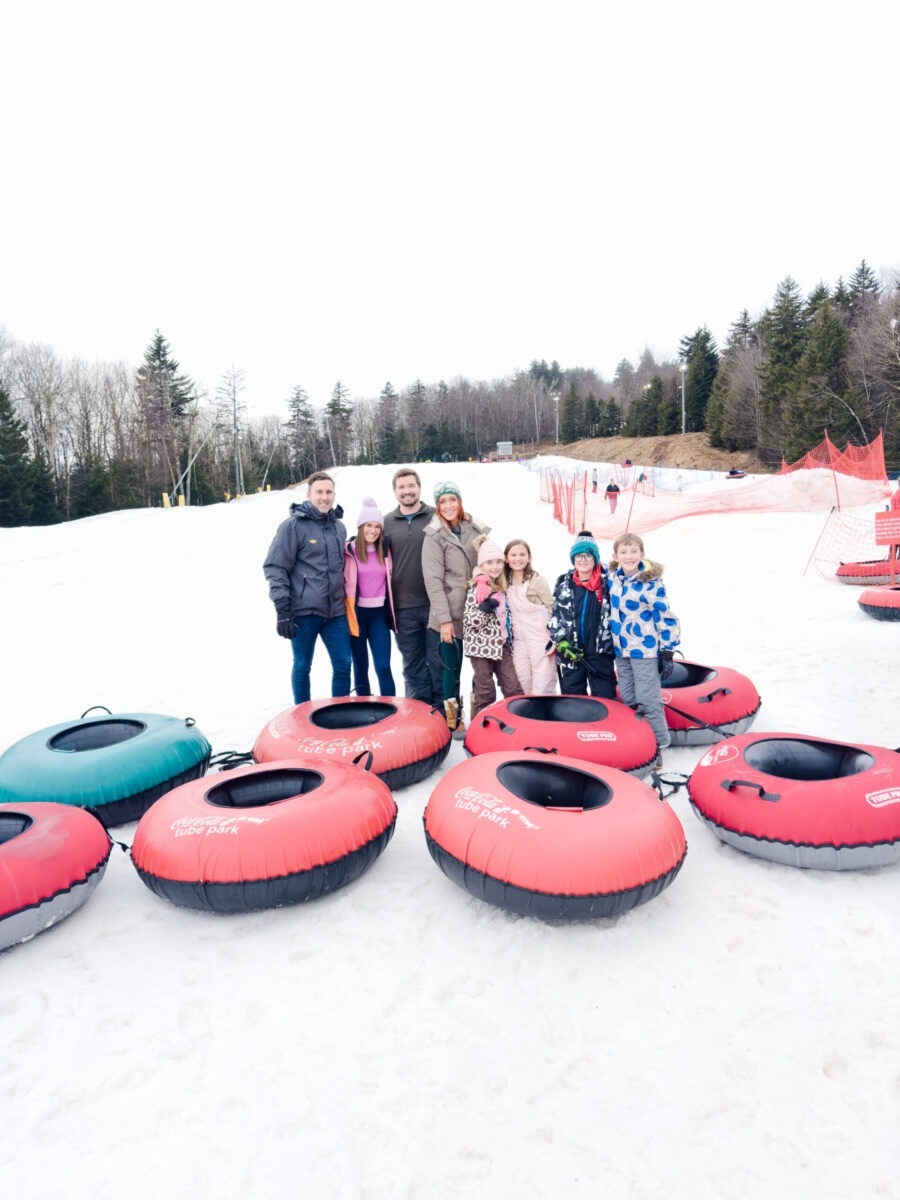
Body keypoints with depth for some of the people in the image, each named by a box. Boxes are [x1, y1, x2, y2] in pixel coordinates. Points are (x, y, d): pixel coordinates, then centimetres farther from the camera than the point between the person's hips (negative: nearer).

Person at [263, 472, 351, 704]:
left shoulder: (339, 526, 12)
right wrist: (282, 609, -14)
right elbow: (275, 568, -9)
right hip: (303, 611, -5)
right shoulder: (293, 525, -6)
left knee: (343, 665, 7)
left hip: (335, 611, 5)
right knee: (302, 666, 8)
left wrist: (347, 599, 19)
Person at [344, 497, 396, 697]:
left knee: (383, 666, -3)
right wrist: (344, 614, -6)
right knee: (361, 667, 9)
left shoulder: (384, 551, 6)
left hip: (379, 613, 2)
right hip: (357, 613, -2)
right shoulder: (349, 551, -7)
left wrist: (391, 611, 15)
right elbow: (342, 583, -4)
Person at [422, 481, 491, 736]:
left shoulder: (476, 530, 8)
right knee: (452, 667, 2)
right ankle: (453, 721, 16)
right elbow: (433, 580, -10)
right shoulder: (434, 536, -5)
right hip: (450, 614, -4)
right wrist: (444, 619, -15)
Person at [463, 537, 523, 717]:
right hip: (481, 646, -6)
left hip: (501, 645, 7)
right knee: (485, 692, 1)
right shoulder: (477, 589, -12)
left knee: (514, 689, 5)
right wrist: (486, 608, -30)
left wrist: (510, 639, 19)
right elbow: (470, 622, -19)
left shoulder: (502, 587, 10)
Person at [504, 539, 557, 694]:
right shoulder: (505, 581, 6)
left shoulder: (537, 580, -7)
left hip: (541, 639, -5)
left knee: (542, 690, -5)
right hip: (519, 641, 5)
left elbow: (553, 610, -5)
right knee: (522, 688, 10)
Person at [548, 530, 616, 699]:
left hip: (600, 651, -2)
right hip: (570, 653, 3)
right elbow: (554, 615, 8)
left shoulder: (608, 582, -1)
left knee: (604, 700, 2)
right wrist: (561, 641, -4)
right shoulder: (564, 584, 6)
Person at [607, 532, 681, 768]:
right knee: (628, 699, 13)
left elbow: (665, 615, -12)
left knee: (647, 699, -4)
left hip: (645, 649, -6)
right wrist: (612, 641, 18)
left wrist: (667, 649, -12)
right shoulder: (612, 577, 3)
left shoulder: (651, 582, -14)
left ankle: (658, 746, 9)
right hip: (621, 649, 6)